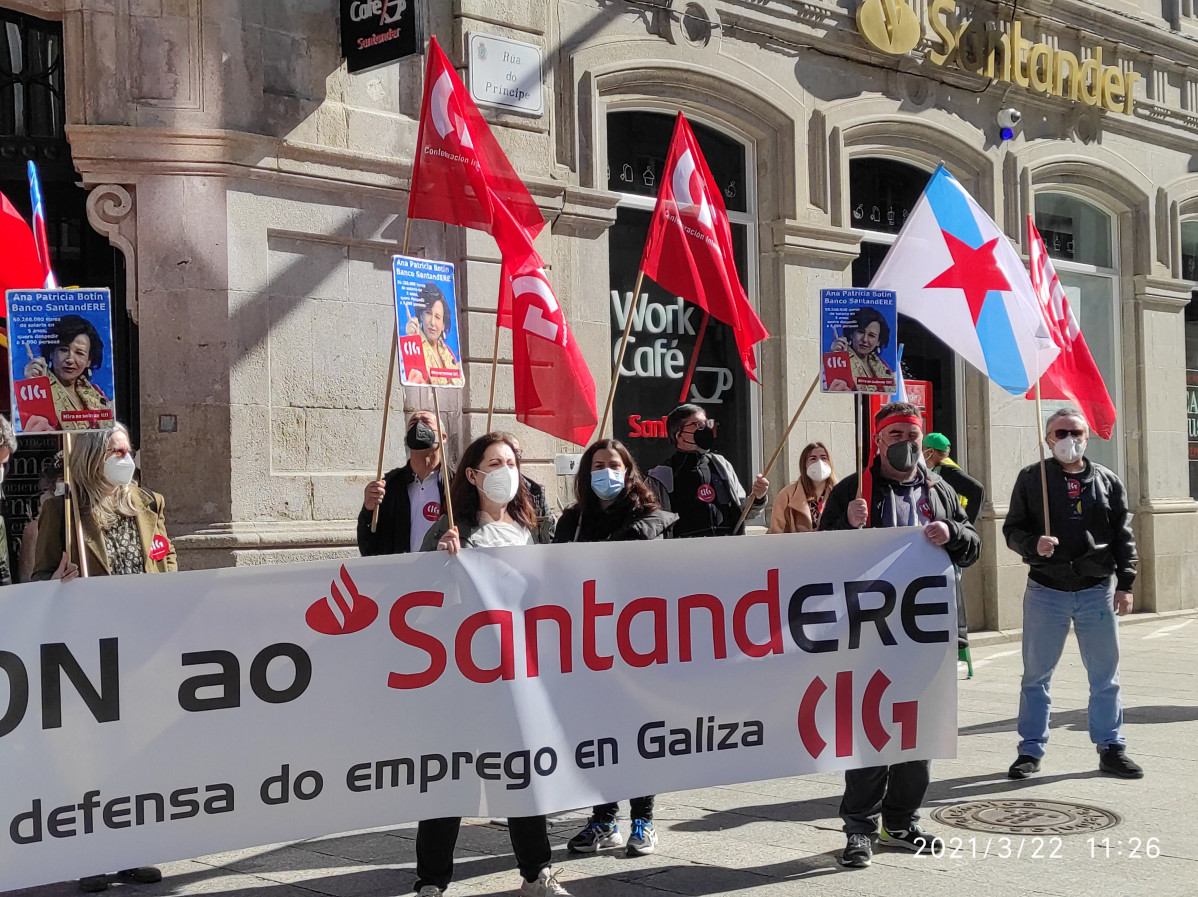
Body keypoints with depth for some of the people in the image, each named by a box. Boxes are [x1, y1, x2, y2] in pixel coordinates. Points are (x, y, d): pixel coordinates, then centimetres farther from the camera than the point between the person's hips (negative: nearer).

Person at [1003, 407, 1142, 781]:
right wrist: (1033, 544, -17)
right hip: (1045, 592, -1)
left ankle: (1110, 747, 19)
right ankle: (1031, 750, 16)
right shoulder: (1031, 479, 3)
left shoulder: (1108, 482, 7)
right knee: (1036, 675, 6)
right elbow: (1012, 529, 4)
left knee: (1106, 675, 7)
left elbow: (1123, 537, 8)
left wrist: (1125, 584, 1)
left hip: (1098, 591, 1)